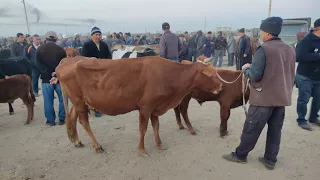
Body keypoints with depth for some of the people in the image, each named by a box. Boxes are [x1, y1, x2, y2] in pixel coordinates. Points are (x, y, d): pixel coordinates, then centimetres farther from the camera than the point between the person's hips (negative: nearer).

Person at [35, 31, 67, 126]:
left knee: (48, 100, 8)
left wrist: (49, 73, -11)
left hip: (46, 78, 1)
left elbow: (38, 64, -6)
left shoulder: (39, 49, 4)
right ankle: (62, 119, 12)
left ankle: (51, 120, 14)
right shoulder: (61, 49, -2)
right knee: (62, 99, 9)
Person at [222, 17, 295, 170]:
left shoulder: (263, 49, -16)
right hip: (282, 97, 7)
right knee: (275, 130, 14)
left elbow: (255, 75, -20)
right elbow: (290, 75, 17)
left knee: (251, 129, 6)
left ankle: (240, 155, 20)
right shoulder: (290, 49, 8)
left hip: (264, 97, -7)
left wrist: (246, 68, -1)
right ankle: (270, 160, 24)